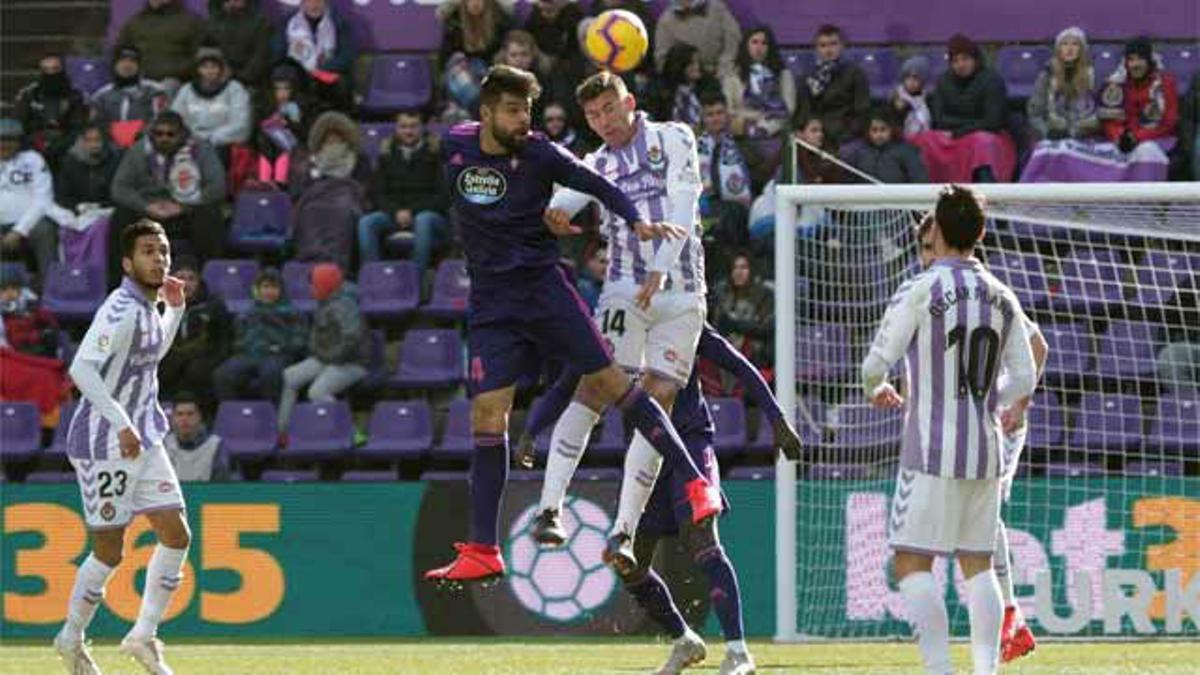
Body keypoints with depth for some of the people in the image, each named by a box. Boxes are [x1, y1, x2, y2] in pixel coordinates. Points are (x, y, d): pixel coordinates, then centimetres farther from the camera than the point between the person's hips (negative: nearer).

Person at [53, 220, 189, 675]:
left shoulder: (148, 307, 9)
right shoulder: (121, 310, -20)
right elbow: (81, 369, -31)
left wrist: (175, 309, 17)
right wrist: (122, 423, -34)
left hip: (143, 439, 9)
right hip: (104, 445, -9)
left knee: (176, 537, 1)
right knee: (109, 552, -1)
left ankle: (144, 636, 12)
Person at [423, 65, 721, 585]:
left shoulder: (539, 154, -6)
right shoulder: (454, 147, 2)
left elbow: (596, 185, -10)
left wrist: (636, 220, -28)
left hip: (543, 287, -2)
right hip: (491, 304, 2)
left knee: (608, 381, -9)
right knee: (487, 416, -6)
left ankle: (696, 483, -1)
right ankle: (483, 552, -3)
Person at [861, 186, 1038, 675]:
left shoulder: (919, 291, -9)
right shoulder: (1002, 298, 7)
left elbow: (875, 364, -9)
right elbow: (1025, 378, 11)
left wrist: (877, 390, 14)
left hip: (933, 452, -6)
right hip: (987, 452, 6)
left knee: (911, 563, -3)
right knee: (977, 564, 11)